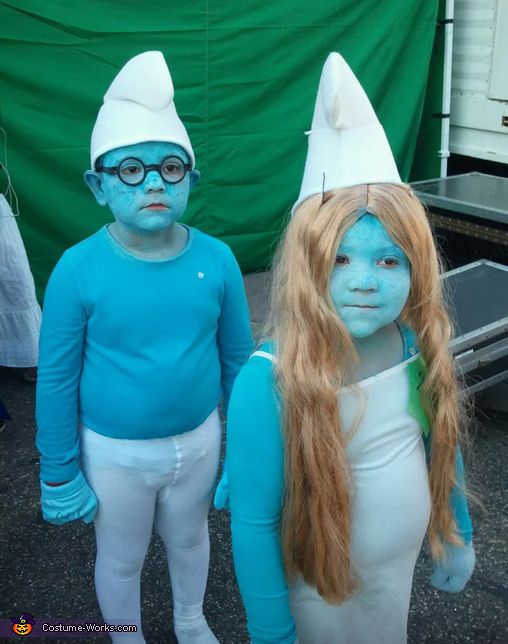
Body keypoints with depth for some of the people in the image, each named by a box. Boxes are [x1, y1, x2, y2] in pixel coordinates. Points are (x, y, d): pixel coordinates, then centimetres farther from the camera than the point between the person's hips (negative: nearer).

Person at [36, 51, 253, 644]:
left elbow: (237, 357, -3)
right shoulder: (79, 270, -21)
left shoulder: (216, 259, -15)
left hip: (198, 439, 2)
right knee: (121, 558, 21)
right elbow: (55, 378, -12)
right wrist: (59, 473, -6)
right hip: (115, 451, -2)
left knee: (189, 538, 27)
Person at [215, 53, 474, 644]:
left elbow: (442, 445, 3)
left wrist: (457, 533, 14)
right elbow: (254, 523, -22)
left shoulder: (420, 349, -15)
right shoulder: (269, 385, -32)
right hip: (317, 588, -5)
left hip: (400, 571, 5)